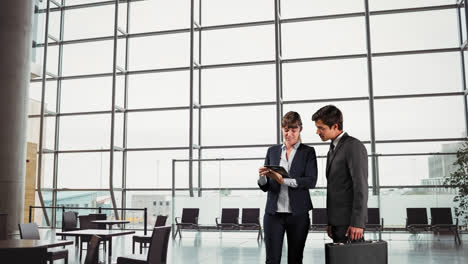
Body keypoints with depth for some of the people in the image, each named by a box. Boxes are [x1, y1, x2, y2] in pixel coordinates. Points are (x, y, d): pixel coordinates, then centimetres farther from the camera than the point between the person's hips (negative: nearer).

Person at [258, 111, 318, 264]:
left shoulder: (308, 152, 4)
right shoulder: (272, 151, 11)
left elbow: (311, 181, -10)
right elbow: (265, 187, 10)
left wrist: (284, 180, -21)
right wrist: (263, 177, -13)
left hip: (298, 214, -1)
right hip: (273, 213, 1)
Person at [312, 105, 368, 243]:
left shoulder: (354, 146, -10)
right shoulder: (333, 150, 18)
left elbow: (361, 186, -17)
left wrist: (357, 222, -20)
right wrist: (330, 222, 16)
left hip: (350, 221, -8)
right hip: (337, 221, 8)